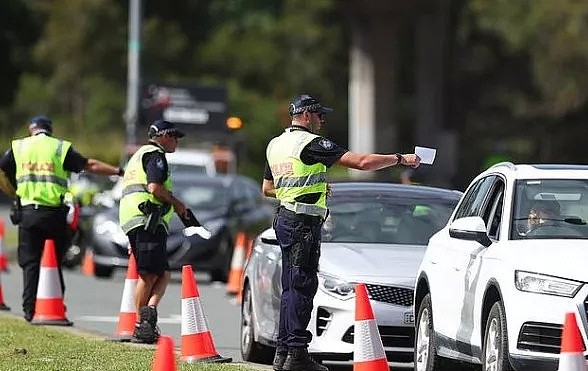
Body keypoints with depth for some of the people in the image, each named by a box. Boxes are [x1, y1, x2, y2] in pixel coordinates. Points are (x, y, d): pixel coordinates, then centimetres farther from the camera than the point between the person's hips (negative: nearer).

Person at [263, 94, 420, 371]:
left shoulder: (275, 145, 16)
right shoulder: (311, 143, -12)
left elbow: (267, 188, 25)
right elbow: (361, 162, -17)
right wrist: (401, 159, -9)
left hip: (285, 220, 9)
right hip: (303, 223, -9)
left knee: (292, 287, 13)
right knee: (302, 286, -9)